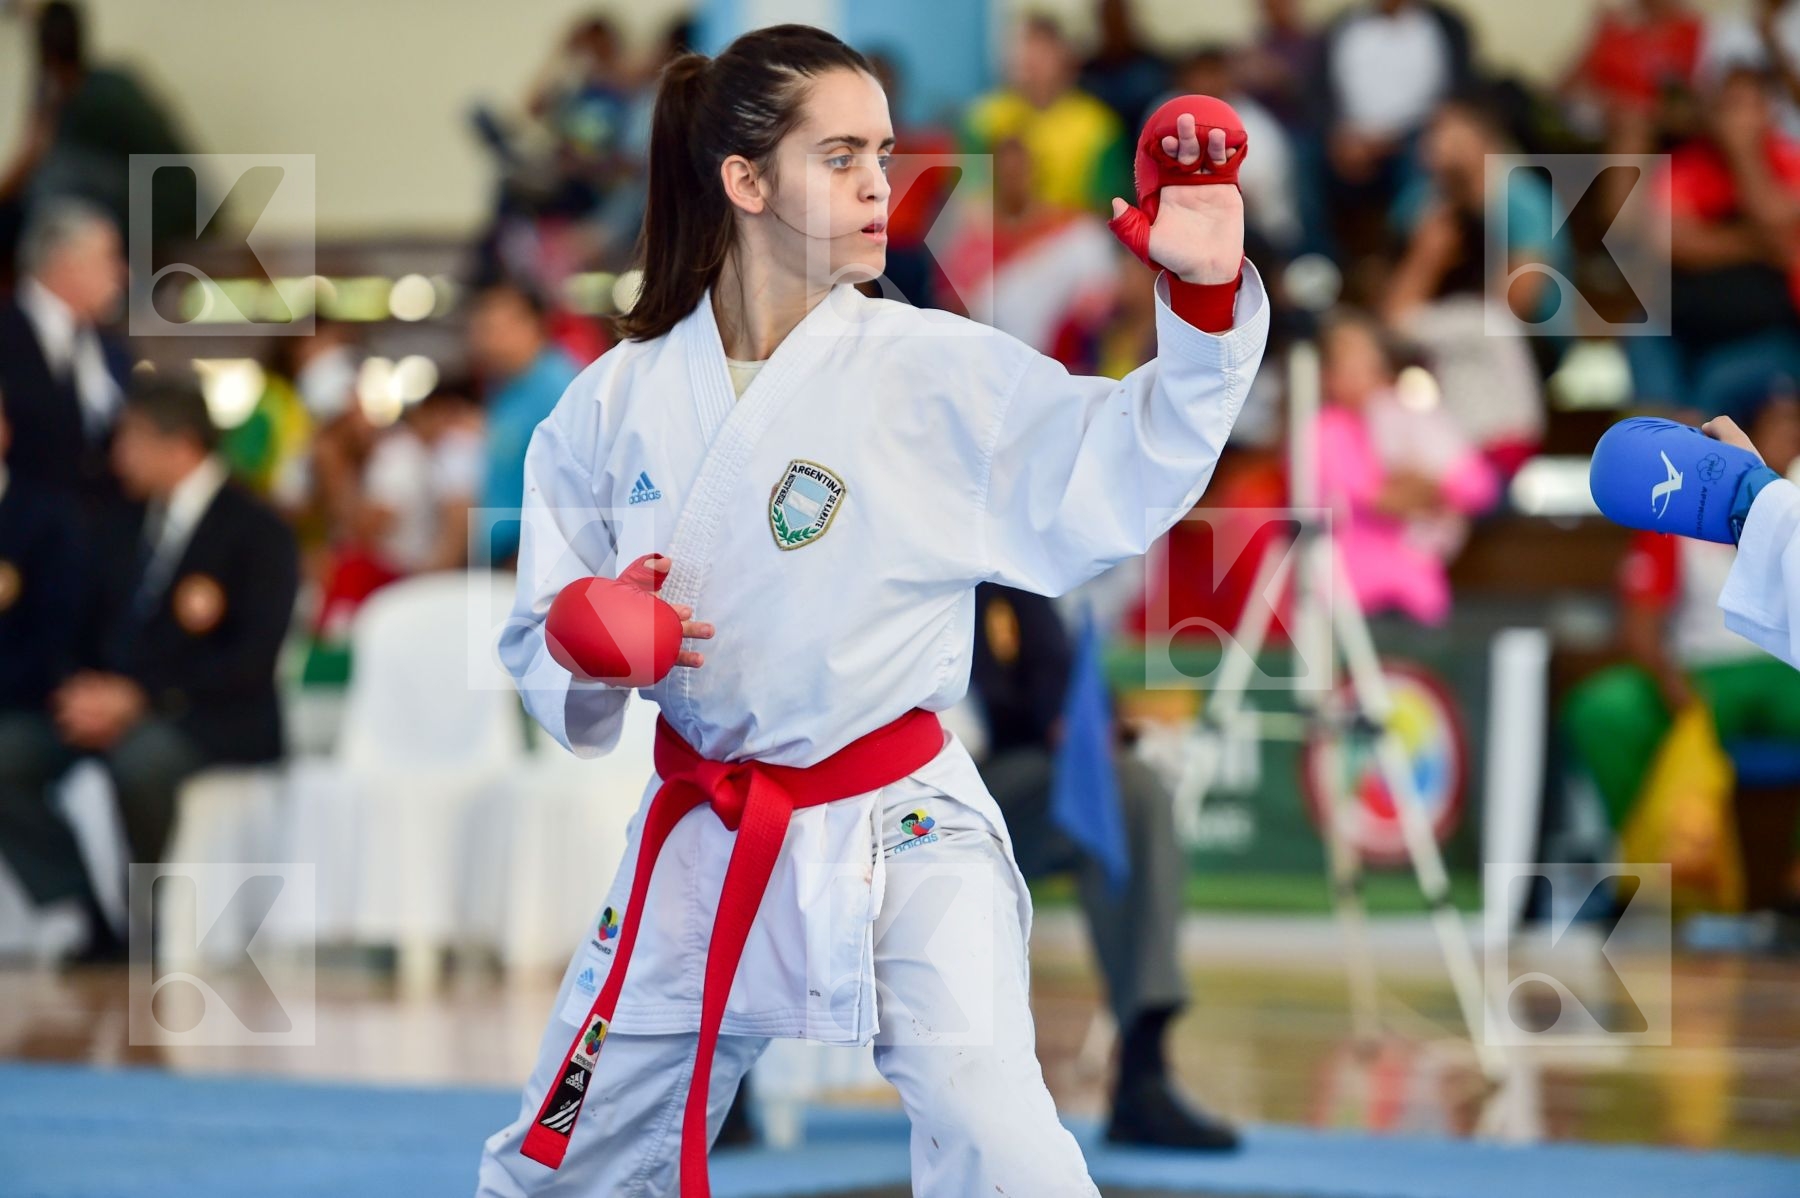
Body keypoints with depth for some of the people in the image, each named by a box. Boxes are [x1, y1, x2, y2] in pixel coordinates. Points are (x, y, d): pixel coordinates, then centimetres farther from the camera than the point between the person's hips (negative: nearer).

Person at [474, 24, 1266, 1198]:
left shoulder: (936, 369, -9)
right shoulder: (620, 398, -1)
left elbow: (1121, 473, -17)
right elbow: (544, 634, 7)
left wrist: (1204, 302, -30)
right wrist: (585, 649, -15)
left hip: (901, 838, -3)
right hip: (702, 840, 3)